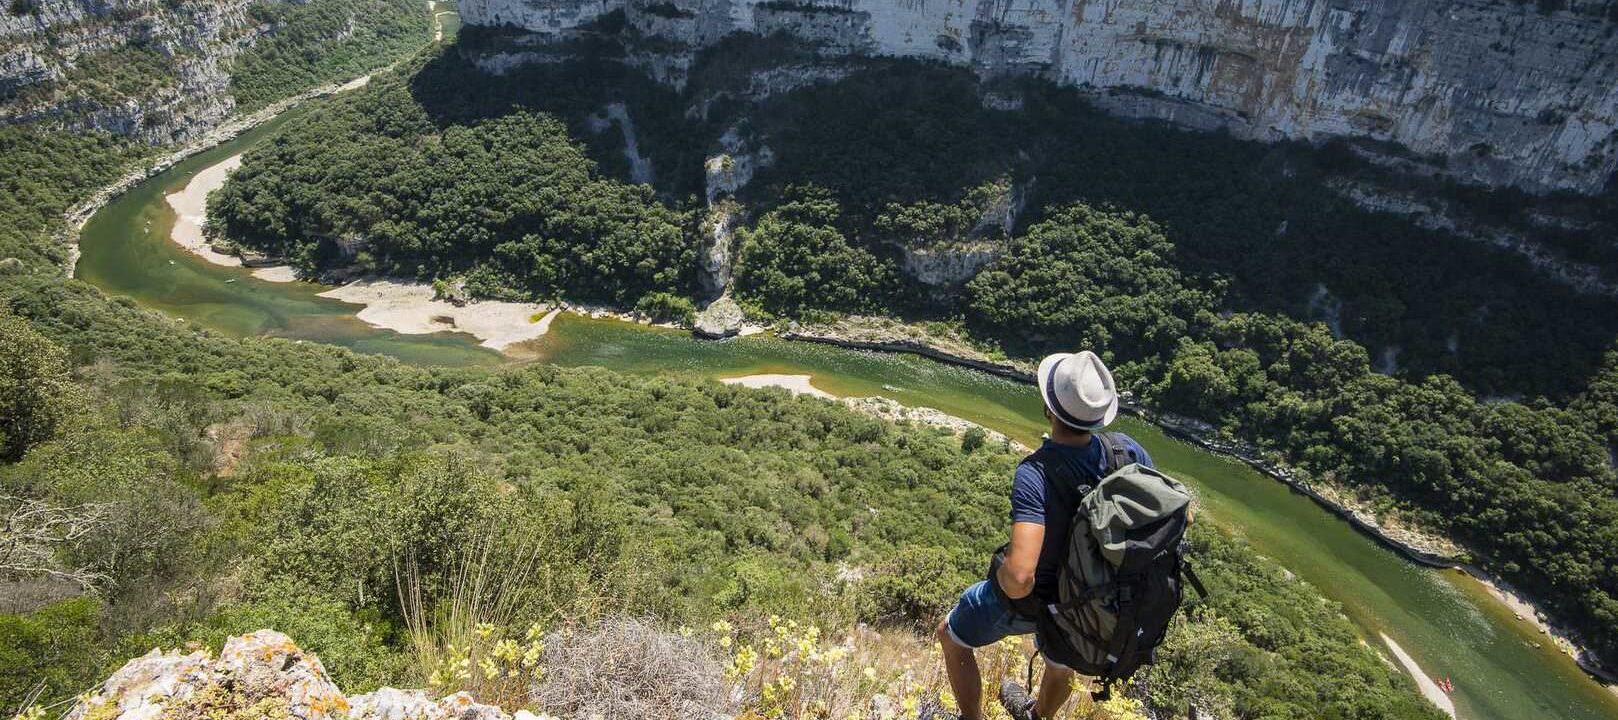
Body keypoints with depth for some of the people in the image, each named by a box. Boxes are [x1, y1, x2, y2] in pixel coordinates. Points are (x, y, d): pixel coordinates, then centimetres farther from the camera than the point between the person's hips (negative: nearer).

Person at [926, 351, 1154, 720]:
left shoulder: (1036, 473, -39)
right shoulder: (1126, 450, -23)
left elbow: (1020, 576, -47)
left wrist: (1001, 575, -23)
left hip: (1031, 598, -5)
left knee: (951, 636, 25)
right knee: (1060, 664, 37)